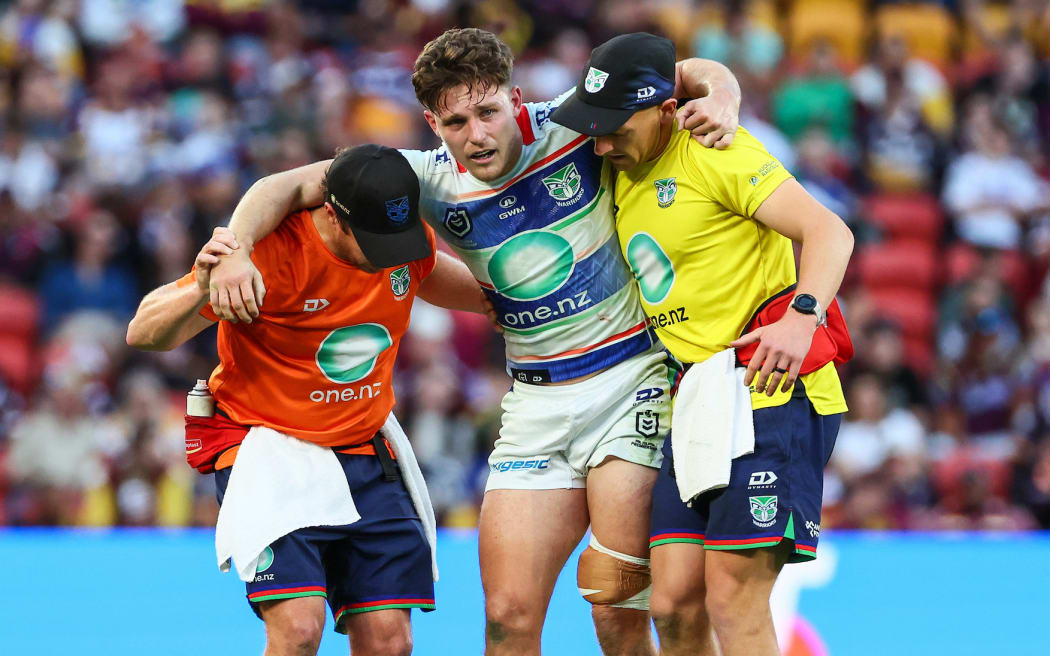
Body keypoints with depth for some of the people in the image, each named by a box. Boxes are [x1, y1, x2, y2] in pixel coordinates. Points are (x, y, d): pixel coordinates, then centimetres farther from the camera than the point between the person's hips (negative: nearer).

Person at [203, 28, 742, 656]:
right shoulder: (432, 180, -3)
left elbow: (696, 73, 1)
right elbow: (293, 185, -2)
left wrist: (720, 100, -23)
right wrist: (234, 247, -20)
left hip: (634, 376, -3)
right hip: (537, 403, 3)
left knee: (616, 604, -15)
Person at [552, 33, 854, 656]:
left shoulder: (714, 154, -9)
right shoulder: (624, 173, 16)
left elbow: (830, 231, -15)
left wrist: (802, 316, -30)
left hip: (773, 392, -8)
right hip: (695, 408, 8)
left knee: (734, 603, -13)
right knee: (675, 604, 0)